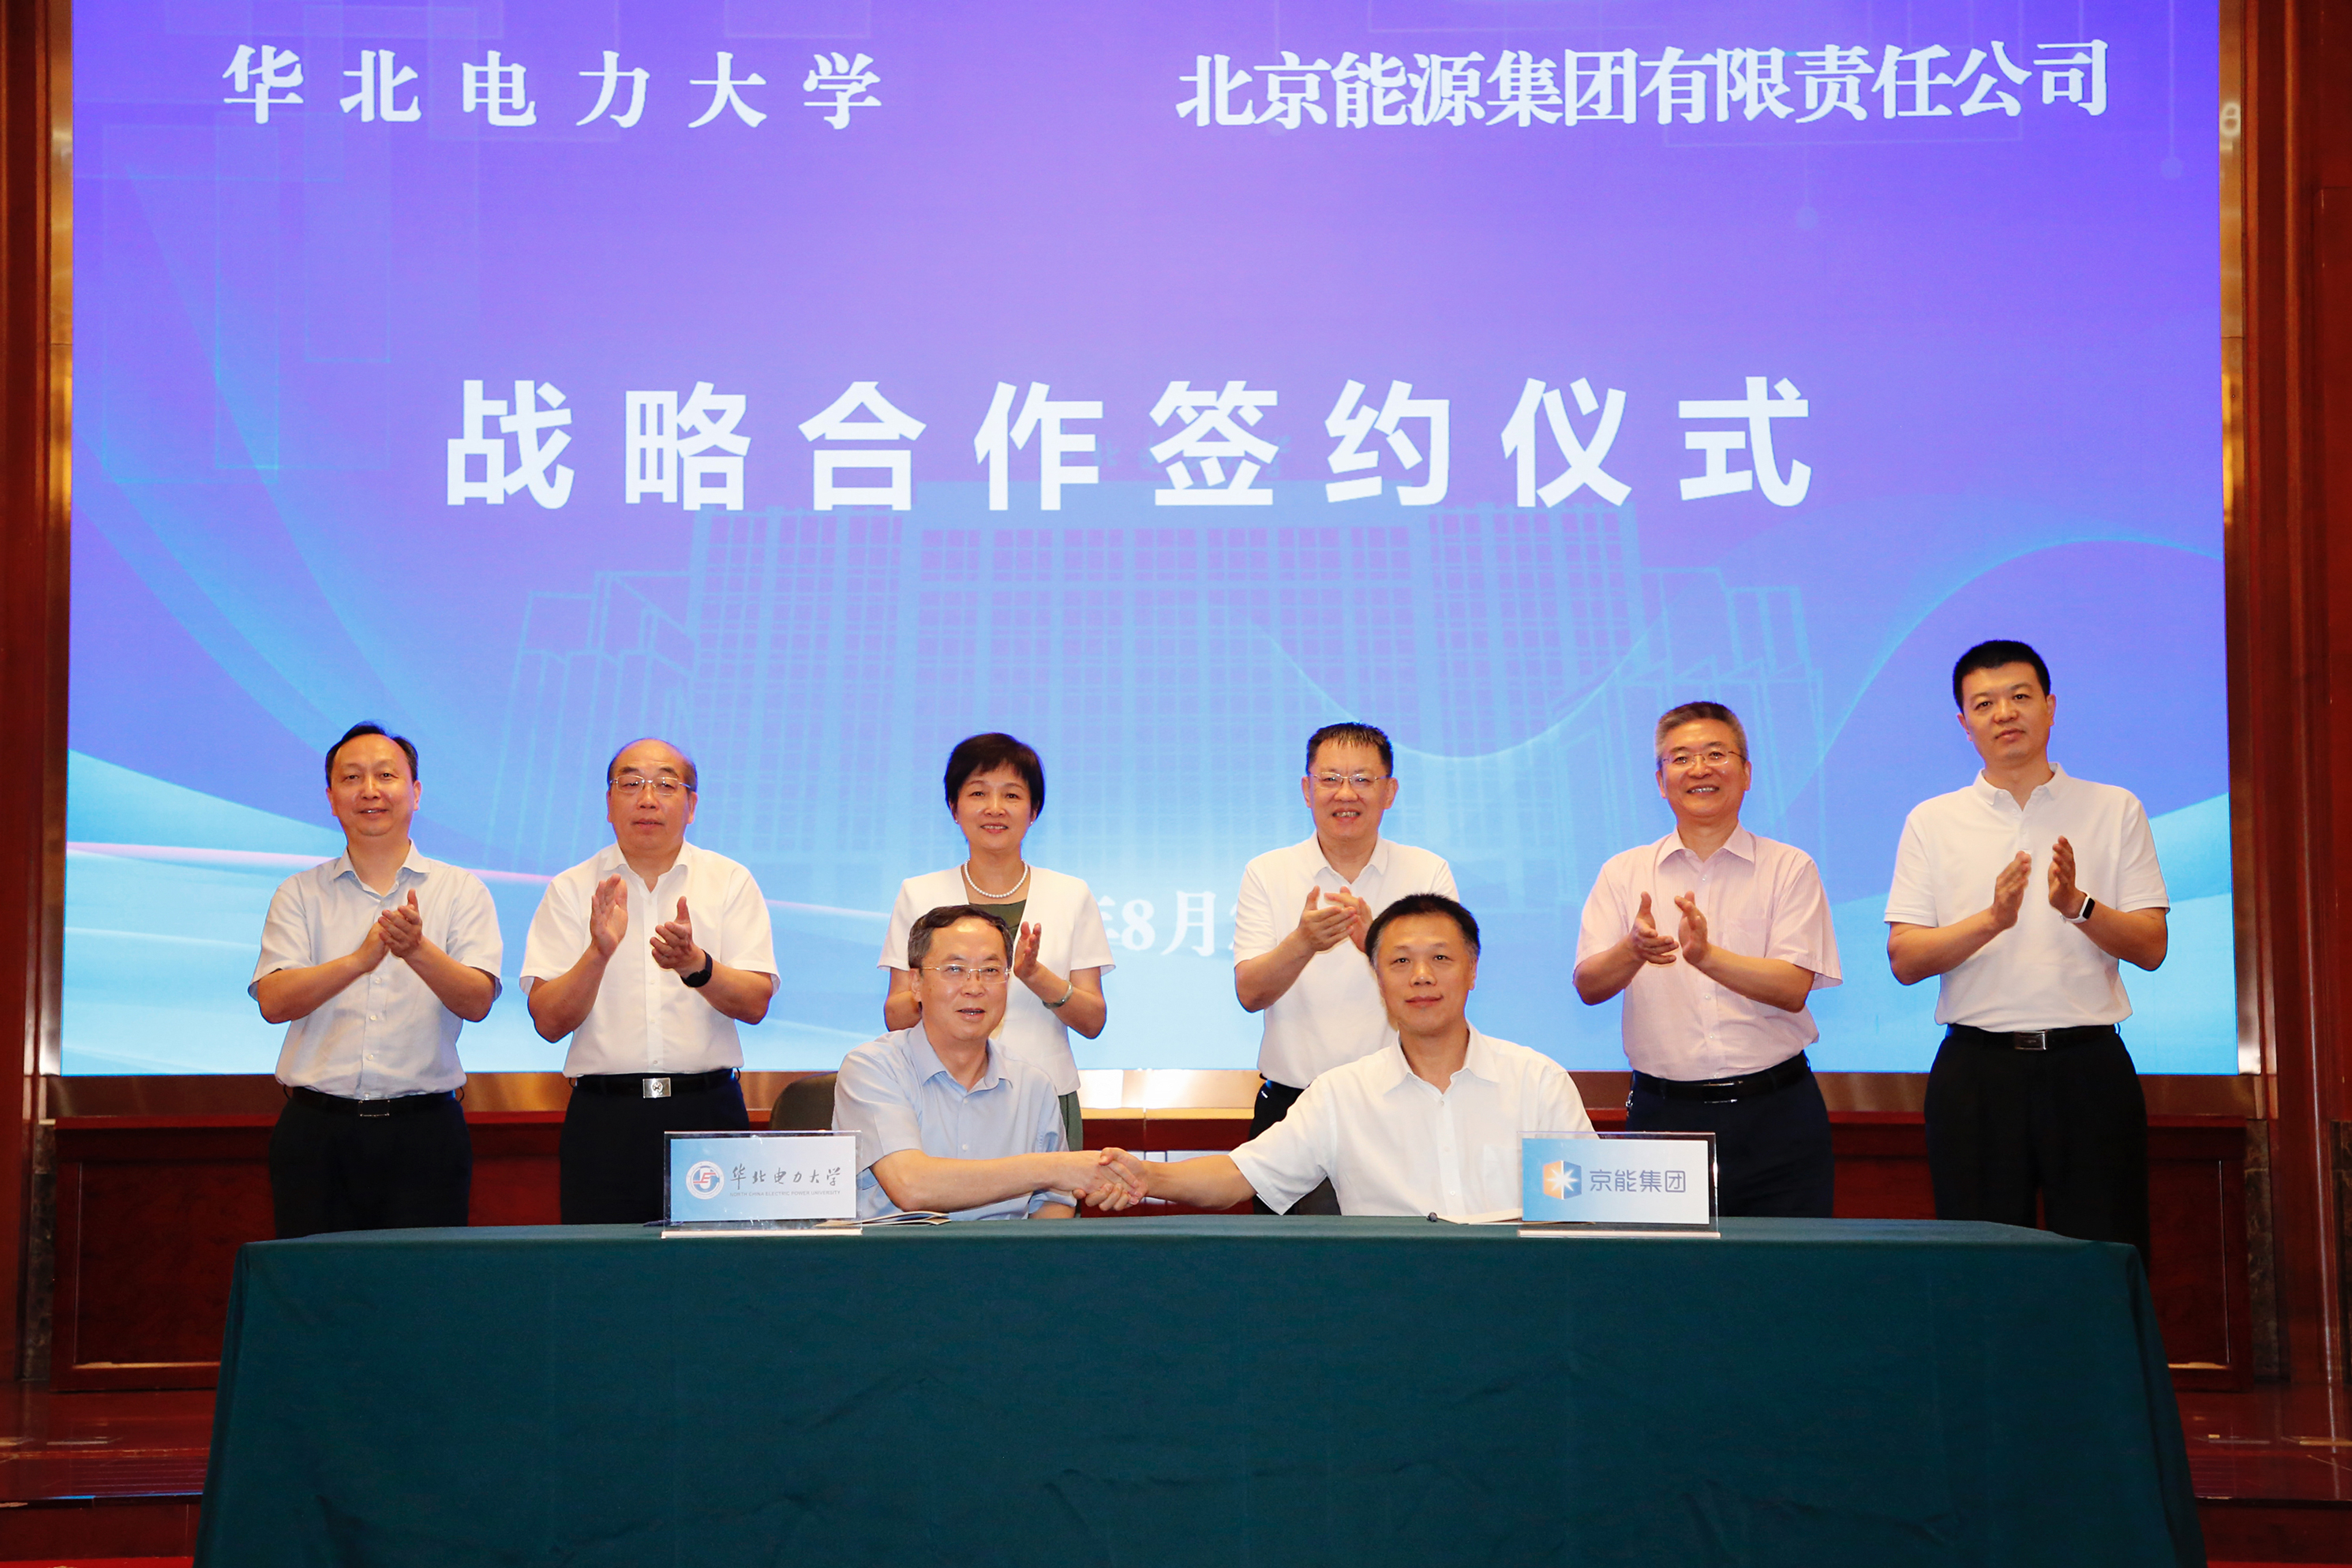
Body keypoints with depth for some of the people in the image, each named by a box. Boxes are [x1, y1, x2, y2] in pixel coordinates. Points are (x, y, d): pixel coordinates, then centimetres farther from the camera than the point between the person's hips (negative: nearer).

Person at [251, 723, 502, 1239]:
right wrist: (360, 960, -22)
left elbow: (477, 1002, -6)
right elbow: (273, 1002, -5)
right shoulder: (300, 894, 10)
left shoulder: (461, 891, 7)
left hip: (423, 1136, -1)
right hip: (317, 1133, 1)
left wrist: (418, 950, -25)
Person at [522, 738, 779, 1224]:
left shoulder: (730, 882, 8)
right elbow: (549, 1021, -2)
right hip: (603, 1120, 0)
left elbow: (756, 1004, -2)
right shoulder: (571, 889, 7)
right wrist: (598, 953, -19)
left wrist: (696, 966, -21)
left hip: (707, 1110, 0)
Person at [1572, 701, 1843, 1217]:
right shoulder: (1624, 874, 9)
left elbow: (1794, 989, -7)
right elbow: (1588, 985, -2)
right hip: (1663, 1114, 1)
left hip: (1774, 1119, -1)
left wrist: (1706, 956, -24)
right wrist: (1634, 950, -24)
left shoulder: (1789, 869, 4)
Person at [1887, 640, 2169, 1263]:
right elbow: (1904, 959, 0)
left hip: (2088, 1069, 0)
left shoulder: (2115, 810, 8)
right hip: (1977, 1066, 0)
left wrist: (2078, 906, -16)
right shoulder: (1933, 822, 9)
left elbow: (2151, 947, 2)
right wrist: (1992, 919, -16)